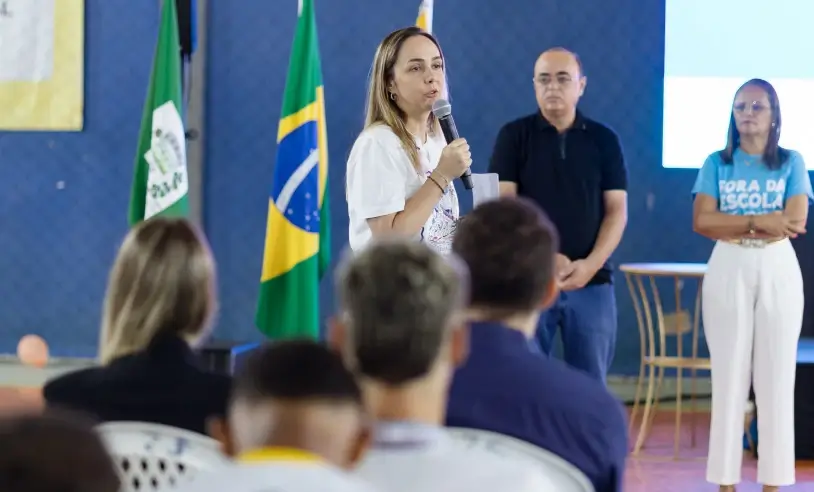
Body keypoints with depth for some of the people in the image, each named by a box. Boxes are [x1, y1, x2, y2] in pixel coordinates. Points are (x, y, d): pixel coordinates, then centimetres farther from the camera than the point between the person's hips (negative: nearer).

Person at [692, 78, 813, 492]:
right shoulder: (717, 163, 5)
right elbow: (701, 221, -7)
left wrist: (733, 226, -11)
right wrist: (762, 222, -14)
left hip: (778, 271, 0)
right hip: (728, 272, 0)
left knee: (776, 376, 0)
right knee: (728, 375, 0)